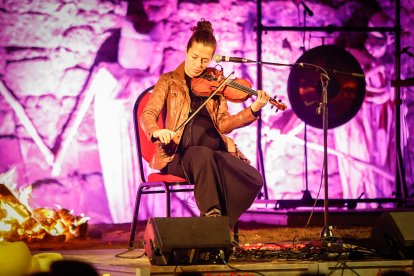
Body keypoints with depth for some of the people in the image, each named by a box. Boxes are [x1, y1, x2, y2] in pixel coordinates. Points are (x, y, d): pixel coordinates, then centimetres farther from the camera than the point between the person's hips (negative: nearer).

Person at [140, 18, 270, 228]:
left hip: (216, 152, 3)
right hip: (180, 154, -3)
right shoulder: (169, 81, 11)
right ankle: (211, 215, -30)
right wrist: (156, 131, -25)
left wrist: (253, 110, -8)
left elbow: (223, 124, 8)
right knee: (203, 155, -39)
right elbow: (148, 115, -1)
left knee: (253, 180, -23)